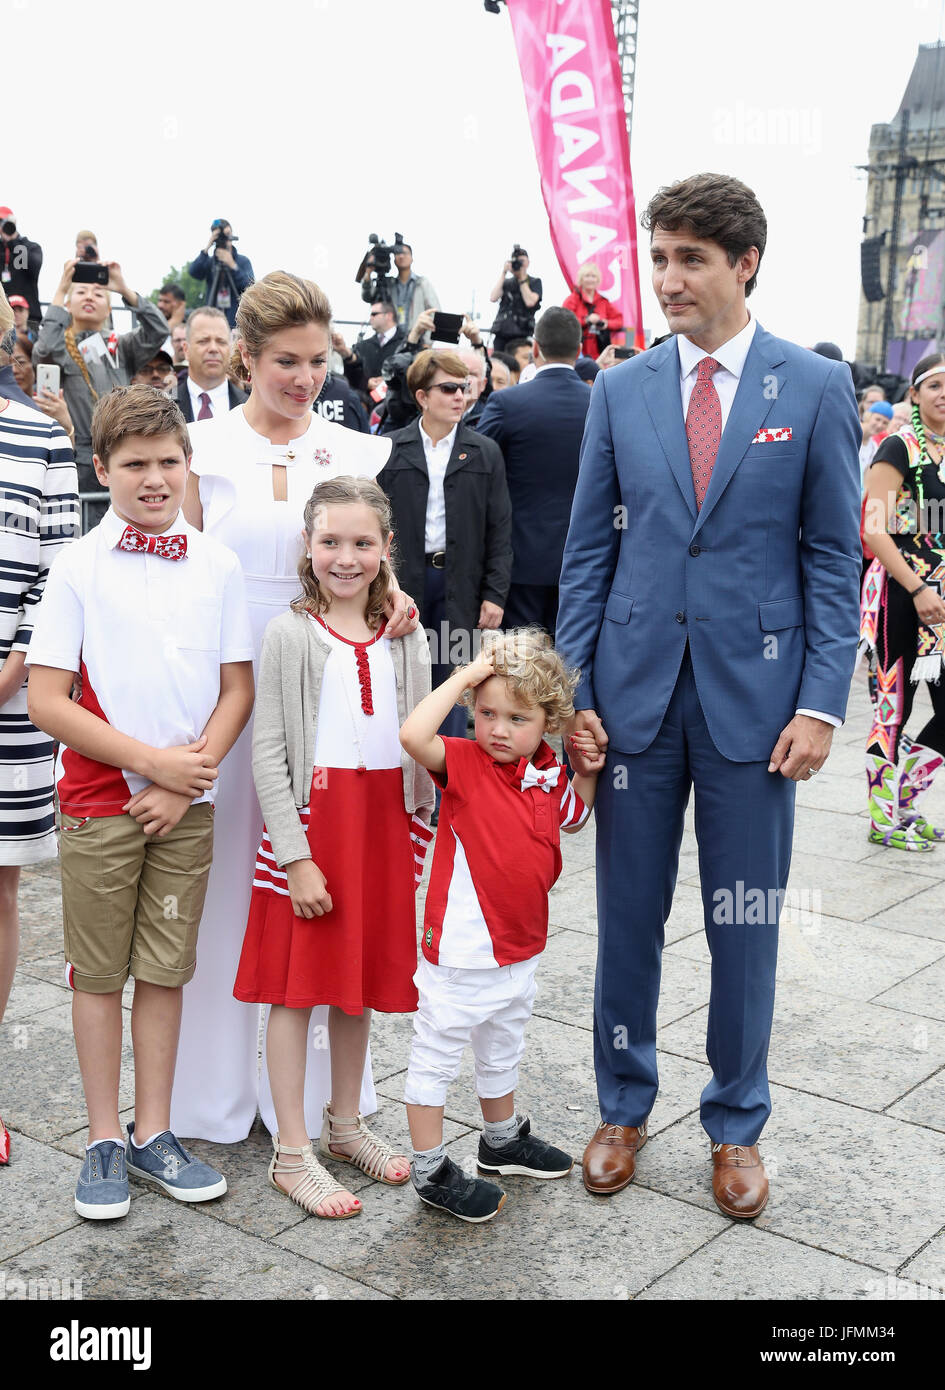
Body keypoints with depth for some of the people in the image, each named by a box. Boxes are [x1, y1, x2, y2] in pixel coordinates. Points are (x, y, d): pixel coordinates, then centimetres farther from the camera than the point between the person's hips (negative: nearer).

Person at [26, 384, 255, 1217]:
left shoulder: (217, 565, 1)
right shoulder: (79, 568, -6)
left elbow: (238, 688, 2)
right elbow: (48, 702, -10)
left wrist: (188, 777, -9)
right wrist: (149, 761, -14)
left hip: (186, 803, 2)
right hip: (98, 799, -2)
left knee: (165, 969, 10)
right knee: (99, 971, 7)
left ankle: (154, 1134, 22)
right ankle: (106, 1140, 20)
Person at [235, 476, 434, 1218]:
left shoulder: (406, 638, 7)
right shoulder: (289, 635, -6)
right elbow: (269, 751, -9)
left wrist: (421, 834, 7)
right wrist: (296, 855, -14)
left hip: (386, 820, 4)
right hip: (311, 818, -4)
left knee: (363, 981, 13)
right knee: (297, 986, 1)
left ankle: (345, 1124, 30)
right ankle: (292, 1153, 11)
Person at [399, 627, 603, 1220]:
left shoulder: (549, 775, 1)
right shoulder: (464, 762, -17)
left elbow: (573, 817, 23)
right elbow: (414, 735, -38)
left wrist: (588, 771, 6)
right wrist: (463, 677, -31)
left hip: (521, 946, 7)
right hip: (461, 952, -7)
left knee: (503, 1048, 27)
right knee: (437, 1055, 6)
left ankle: (504, 1138, 47)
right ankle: (431, 1169, 20)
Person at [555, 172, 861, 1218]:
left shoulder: (816, 388, 0)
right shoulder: (620, 392, 6)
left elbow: (834, 555, 0)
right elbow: (587, 551, 7)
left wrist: (821, 701, -8)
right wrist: (570, 690, 0)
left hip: (755, 696, -2)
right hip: (635, 691, 2)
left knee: (745, 926, 8)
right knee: (627, 916, 10)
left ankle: (736, 1126, 27)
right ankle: (623, 1109, 30)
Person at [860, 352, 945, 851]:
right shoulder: (899, 448, -8)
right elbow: (874, 530, -15)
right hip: (898, 590, -6)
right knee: (893, 708, 1)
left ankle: (904, 802, 23)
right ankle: (883, 820, 14)